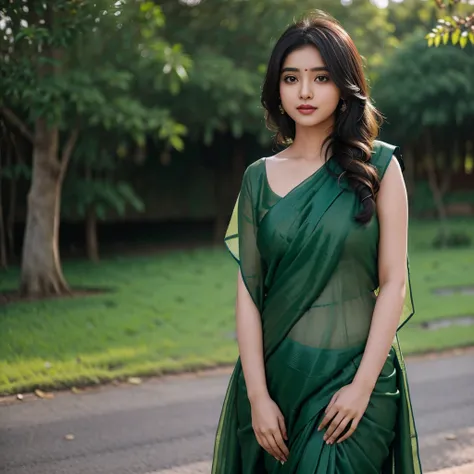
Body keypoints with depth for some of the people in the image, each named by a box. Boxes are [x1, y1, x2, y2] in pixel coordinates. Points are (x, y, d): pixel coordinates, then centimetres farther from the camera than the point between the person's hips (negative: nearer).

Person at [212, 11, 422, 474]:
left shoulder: (379, 166, -2)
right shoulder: (259, 177, 3)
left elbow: (394, 281, -5)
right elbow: (247, 290, 0)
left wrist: (362, 385, -12)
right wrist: (258, 395, -8)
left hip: (357, 373, -2)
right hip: (276, 372, 2)